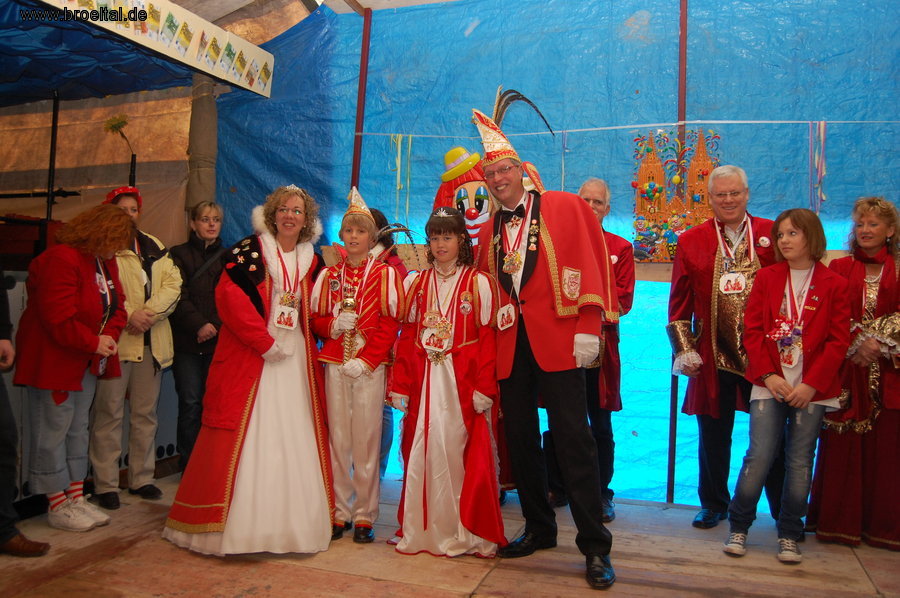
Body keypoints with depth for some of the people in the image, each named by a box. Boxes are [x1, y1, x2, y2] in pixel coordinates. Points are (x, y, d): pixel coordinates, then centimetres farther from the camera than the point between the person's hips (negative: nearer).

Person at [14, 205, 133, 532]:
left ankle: (77, 498, 23)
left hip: (87, 362, 9)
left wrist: (109, 335, -7)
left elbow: (115, 306, 12)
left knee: (77, 430, 14)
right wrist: (94, 343, -18)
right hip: (53, 361, -9)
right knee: (53, 431, 0)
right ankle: (58, 506, 10)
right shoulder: (61, 259, -20)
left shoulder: (106, 262, 9)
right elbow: (59, 318, -25)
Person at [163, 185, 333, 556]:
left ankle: (292, 522, 16)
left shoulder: (312, 261, 14)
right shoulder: (249, 250, -2)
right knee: (248, 438, -4)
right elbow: (229, 296, -13)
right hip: (250, 357, -4)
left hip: (296, 359, 5)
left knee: (296, 438, 5)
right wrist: (266, 342, -14)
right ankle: (239, 521, 7)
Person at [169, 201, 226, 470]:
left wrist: (215, 325, -8)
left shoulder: (228, 257, 16)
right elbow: (178, 296, -2)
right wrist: (199, 324, -13)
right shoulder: (179, 254, 10)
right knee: (191, 402, -3)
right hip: (187, 340, -1)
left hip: (219, 341, 1)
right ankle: (189, 465, 6)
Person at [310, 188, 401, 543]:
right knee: (337, 438, 7)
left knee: (366, 439, 0)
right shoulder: (330, 275, 12)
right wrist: (334, 325, -9)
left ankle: (365, 515, 12)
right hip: (335, 364, 3)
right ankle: (340, 512, 18)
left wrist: (365, 361, -13)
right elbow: (316, 319, 14)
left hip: (370, 366, -3)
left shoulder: (384, 274, 1)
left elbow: (389, 325, -5)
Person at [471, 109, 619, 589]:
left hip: (556, 339, -5)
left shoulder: (564, 207, 2)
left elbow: (590, 262, -4)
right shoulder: (489, 231, 14)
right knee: (520, 438, 11)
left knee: (573, 439, -5)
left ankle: (595, 547, 7)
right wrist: (489, 344, 9)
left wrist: (588, 326, -11)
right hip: (509, 345, 5)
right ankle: (538, 528, 28)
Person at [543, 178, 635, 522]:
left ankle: (601, 494, 20)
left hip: (599, 345, 0)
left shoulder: (620, 248, 8)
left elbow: (623, 300, 0)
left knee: (600, 426, 6)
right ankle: (557, 489, 22)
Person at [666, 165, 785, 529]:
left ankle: (784, 510, 25)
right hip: (712, 358, 1)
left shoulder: (773, 235, 4)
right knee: (714, 435, 10)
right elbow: (679, 303, 5)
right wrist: (684, 349, -2)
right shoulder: (691, 242, 5)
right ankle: (714, 504, 27)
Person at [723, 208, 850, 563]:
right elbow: (752, 330, 2)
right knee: (759, 457, -3)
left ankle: (789, 535, 19)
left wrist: (812, 384, -10)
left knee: (800, 463, 5)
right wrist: (767, 375, -9)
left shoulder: (833, 285, 3)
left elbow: (838, 341, 0)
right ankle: (738, 527, 11)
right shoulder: (766, 277, 7)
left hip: (811, 388, 0)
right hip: (770, 383, 0)